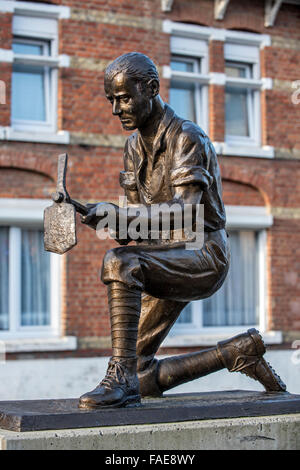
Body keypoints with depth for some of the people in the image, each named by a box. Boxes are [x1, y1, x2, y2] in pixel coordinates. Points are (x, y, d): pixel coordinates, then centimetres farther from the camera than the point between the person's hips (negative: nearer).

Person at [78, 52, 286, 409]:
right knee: (143, 380, 1)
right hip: (170, 263, 8)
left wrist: (115, 212, -39)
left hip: (203, 257, -8)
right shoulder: (135, 145, 12)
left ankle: (121, 377, -32)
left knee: (117, 262, -35)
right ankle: (239, 353, 16)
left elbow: (185, 211, -29)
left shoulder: (187, 137, -13)